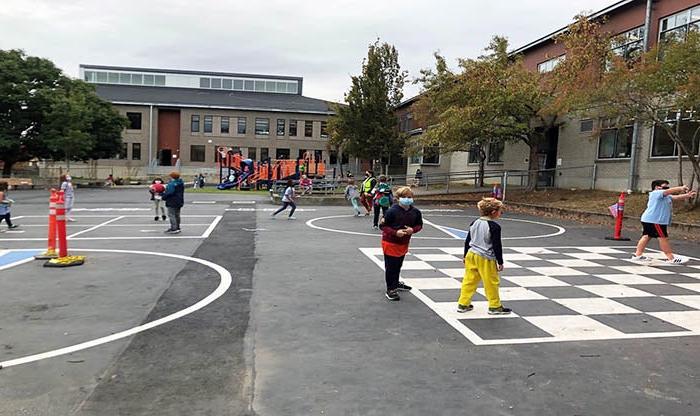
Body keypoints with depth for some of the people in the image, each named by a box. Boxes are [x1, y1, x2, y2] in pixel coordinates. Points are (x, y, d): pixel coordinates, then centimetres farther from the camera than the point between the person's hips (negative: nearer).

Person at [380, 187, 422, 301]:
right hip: (390, 243, -5)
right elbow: (383, 226, -15)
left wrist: (413, 230, -15)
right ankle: (390, 290, 13)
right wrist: (395, 232, -28)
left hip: (404, 243, 5)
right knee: (390, 267, 2)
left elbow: (419, 225, 7)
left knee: (398, 265, 22)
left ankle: (396, 283, 43)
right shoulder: (392, 211, -21)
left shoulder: (415, 212, -6)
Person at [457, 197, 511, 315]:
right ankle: (495, 306, 18)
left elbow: (467, 241, 12)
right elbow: (497, 246, -13)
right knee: (491, 283, 7)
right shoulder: (494, 227, -15)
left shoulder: (475, 223, 6)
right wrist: (500, 262, -5)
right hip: (486, 259, -7)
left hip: (471, 255, 7)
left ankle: (463, 304, 16)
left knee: (469, 280, 12)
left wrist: (466, 255, 21)